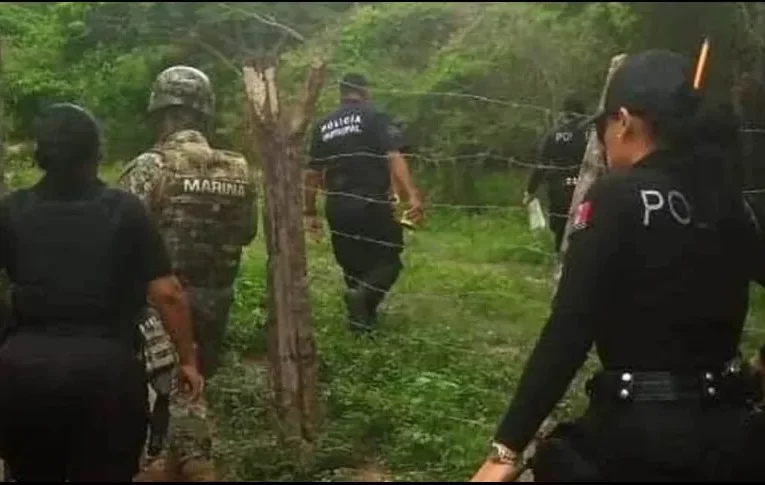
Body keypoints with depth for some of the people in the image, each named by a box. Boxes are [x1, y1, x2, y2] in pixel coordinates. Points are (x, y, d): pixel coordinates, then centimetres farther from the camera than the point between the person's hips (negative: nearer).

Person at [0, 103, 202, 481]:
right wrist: (188, 359, 4)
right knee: (103, 476, 12)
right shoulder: (125, 210, -3)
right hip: (105, 366, -2)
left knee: (33, 476, 22)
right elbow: (167, 293, -6)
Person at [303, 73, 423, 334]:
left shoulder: (323, 125, 13)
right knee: (388, 260, 6)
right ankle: (364, 294, -20)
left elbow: (312, 173, 13)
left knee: (353, 266, 17)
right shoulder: (374, 117, -1)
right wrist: (412, 195, -23)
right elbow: (394, 158, -15)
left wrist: (310, 212, 21)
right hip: (372, 203, -4)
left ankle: (363, 317, 19)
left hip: (337, 207, 5)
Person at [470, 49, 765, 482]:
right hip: (730, 428, 6)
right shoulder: (727, 200, 3)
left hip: (641, 432, -6)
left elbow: (569, 331, -19)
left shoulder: (618, 198, -12)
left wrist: (508, 448, -19)